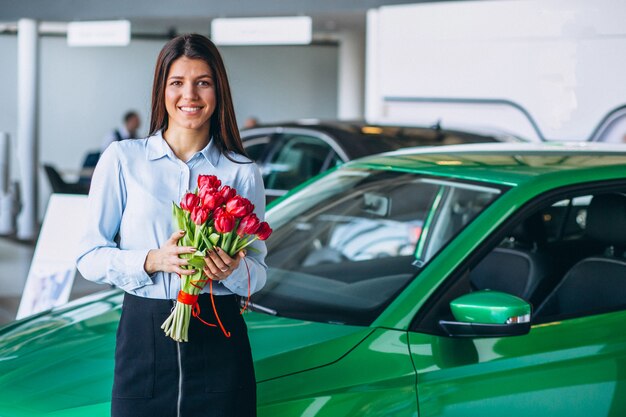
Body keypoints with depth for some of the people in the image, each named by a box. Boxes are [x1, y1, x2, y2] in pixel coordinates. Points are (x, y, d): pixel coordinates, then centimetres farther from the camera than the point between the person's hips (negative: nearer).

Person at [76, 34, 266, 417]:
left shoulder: (242, 173, 5)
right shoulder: (122, 159, 2)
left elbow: (258, 272, 6)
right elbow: (90, 257, 0)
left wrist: (233, 270, -16)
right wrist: (153, 261, -16)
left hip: (219, 342, 1)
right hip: (144, 334, -1)